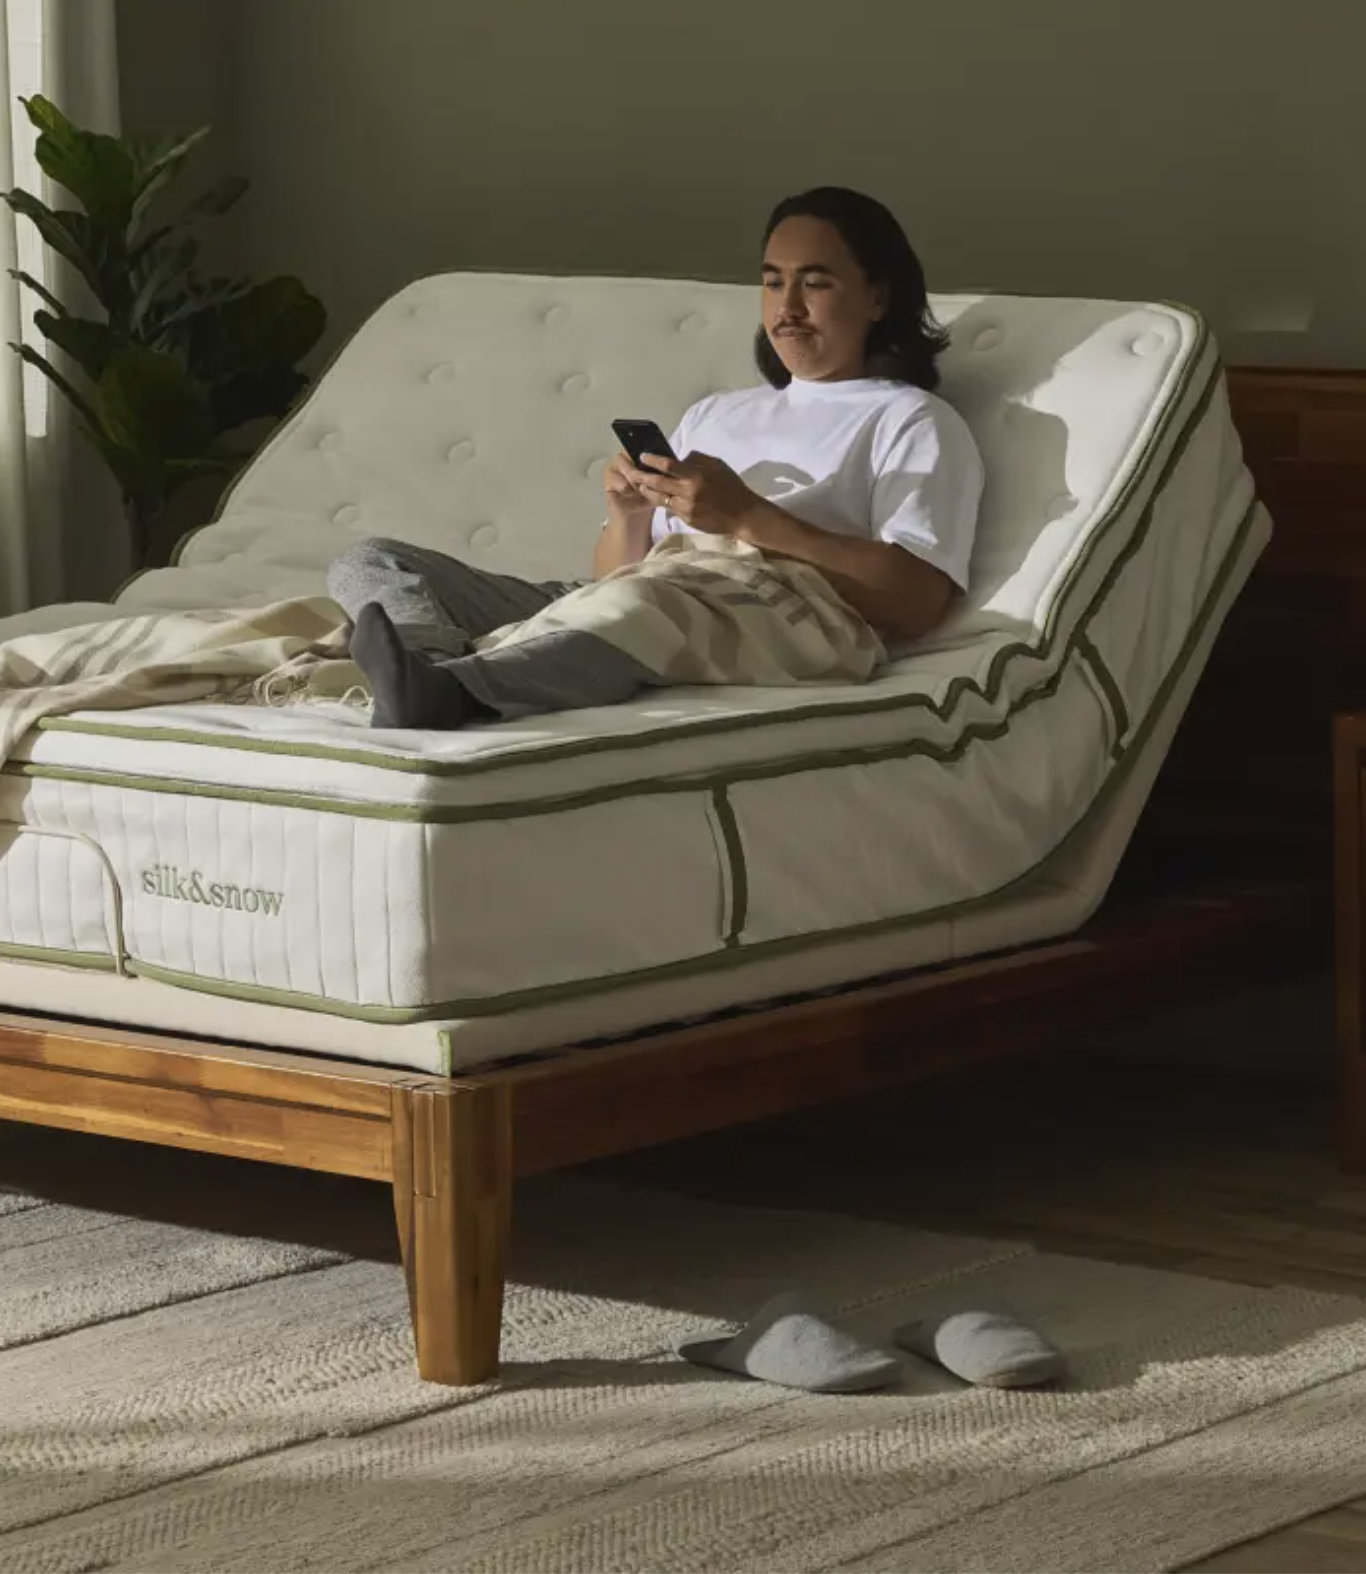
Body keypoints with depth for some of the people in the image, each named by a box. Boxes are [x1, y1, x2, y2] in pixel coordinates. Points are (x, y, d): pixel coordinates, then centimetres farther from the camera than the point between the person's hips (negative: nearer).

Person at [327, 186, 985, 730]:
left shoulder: (913, 423, 11)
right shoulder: (715, 415, 32)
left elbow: (915, 603, -7)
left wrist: (747, 519, -12)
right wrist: (628, 515, 1)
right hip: (618, 621, 7)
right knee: (369, 564, -7)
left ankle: (448, 689, -59)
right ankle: (439, 663, -41)